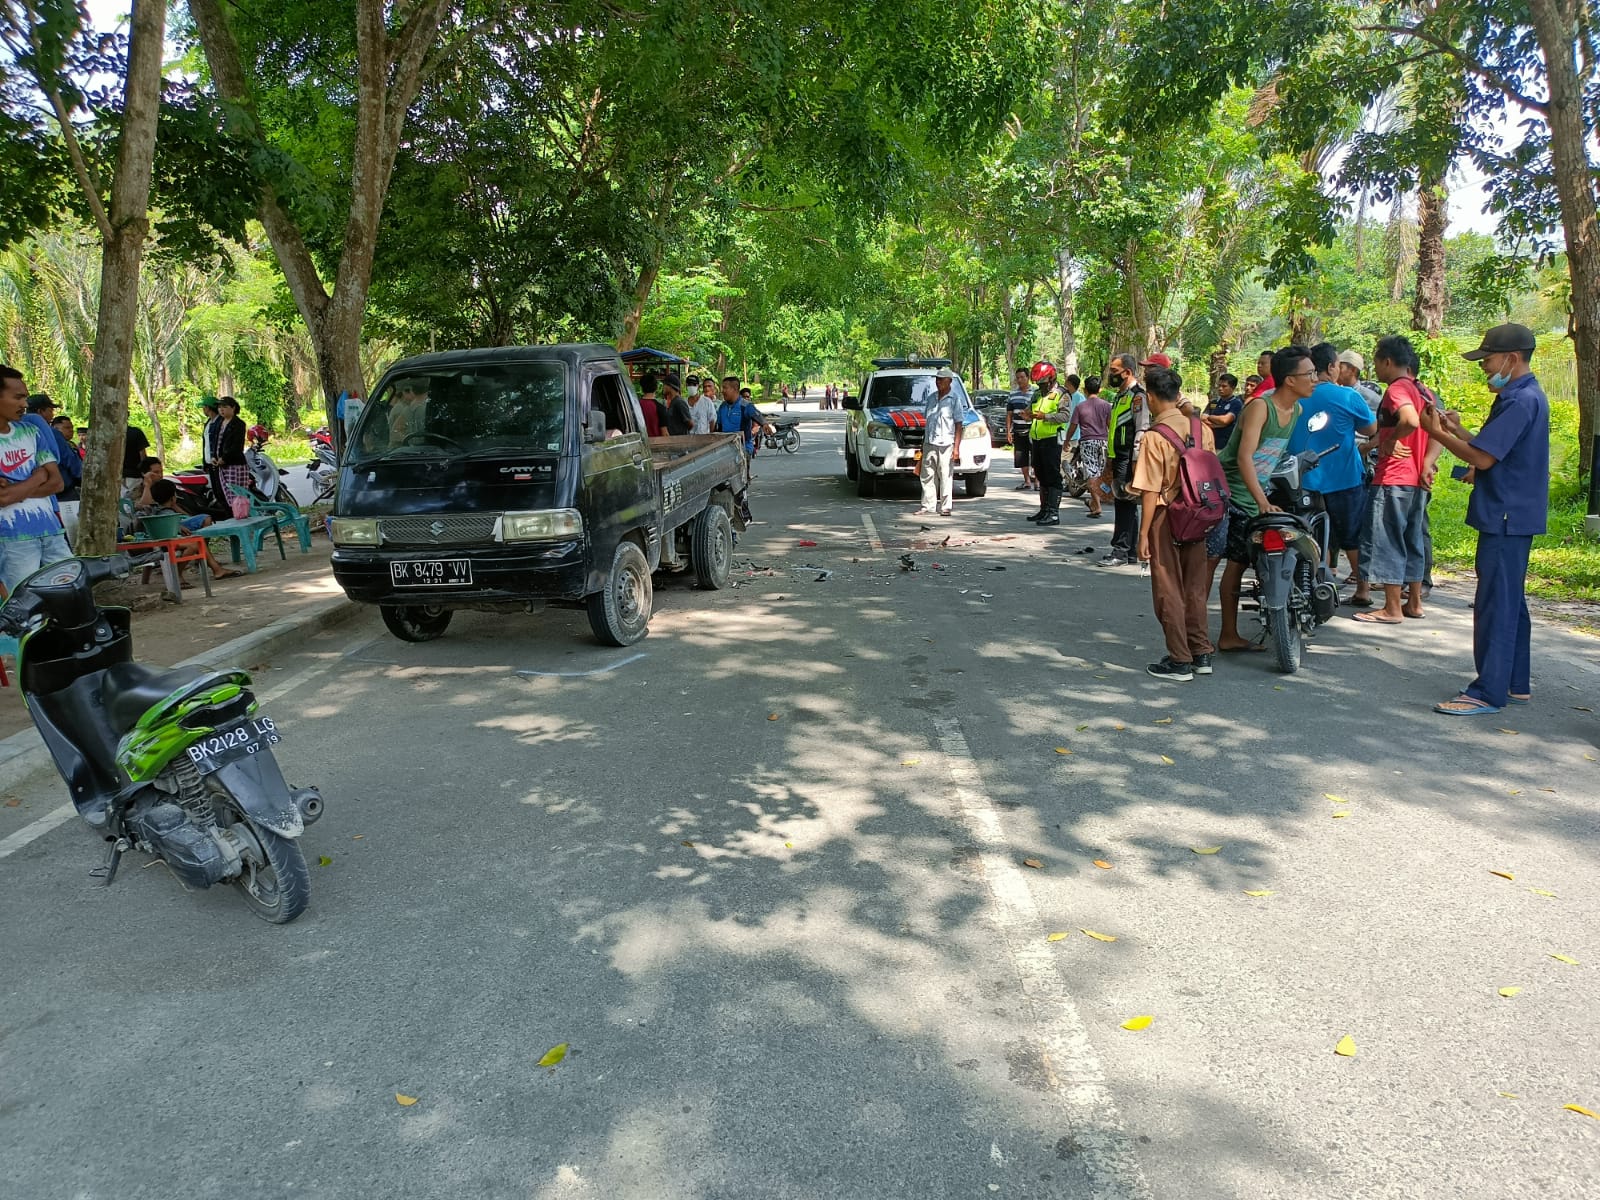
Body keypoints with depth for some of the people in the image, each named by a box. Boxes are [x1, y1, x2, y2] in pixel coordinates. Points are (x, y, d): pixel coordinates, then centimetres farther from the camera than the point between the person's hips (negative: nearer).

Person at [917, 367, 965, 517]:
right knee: (927, 476, 6)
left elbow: (958, 425, -4)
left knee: (946, 477, -4)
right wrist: (923, 442, 15)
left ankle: (946, 507, 0)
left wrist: (956, 447, -11)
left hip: (946, 444, -5)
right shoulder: (930, 398, 14)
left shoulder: (954, 399, -1)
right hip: (929, 443, 5)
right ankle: (928, 505, 12)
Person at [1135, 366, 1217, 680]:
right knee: (1195, 587, 15)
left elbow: (1151, 492, -16)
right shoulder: (1202, 428, 2)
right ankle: (1201, 654, 22)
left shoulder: (1155, 437, -15)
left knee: (1169, 592, 4)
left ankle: (1180, 662, 9)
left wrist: (1143, 533, -10)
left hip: (1167, 518, -6)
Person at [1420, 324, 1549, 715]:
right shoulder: (1522, 396, 15)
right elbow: (1493, 450, 19)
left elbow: (1483, 457, -22)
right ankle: (1516, 683, 24)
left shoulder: (1521, 401, -18)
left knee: (1495, 604, -8)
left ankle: (1488, 692, -5)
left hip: (1506, 517, -11)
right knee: (1510, 601, 16)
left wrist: (1438, 432, -10)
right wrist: (1458, 431, 7)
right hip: (1513, 515, 11)